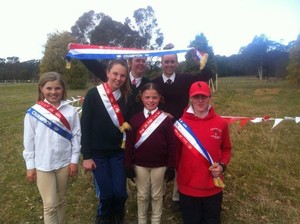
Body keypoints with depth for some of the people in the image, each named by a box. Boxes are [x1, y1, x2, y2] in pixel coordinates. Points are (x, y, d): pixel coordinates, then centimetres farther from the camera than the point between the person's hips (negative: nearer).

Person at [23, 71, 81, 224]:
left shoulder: (70, 111, -5)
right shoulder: (33, 112, -8)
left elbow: (76, 136, 0)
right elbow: (29, 141, -2)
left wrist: (74, 160, -1)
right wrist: (30, 166, 0)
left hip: (64, 163, 2)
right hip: (42, 165, -1)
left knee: (61, 201, 18)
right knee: (50, 205, 6)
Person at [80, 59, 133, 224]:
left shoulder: (127, 97, 0)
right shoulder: (93, 94, -10)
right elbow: (85, 126, -9)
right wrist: (86, 155, -10)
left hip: (118, 152, 3)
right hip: (98, 153, -3)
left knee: (120, 193, 7)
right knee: (105, 194, 5)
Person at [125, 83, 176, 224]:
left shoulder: (165, 119, -7)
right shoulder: (135, 119, -3)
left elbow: (171, 145, -5)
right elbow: (129, 144, -1)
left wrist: (171, 167, -5)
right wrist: (128, 165, -2)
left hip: (160, 166, -1)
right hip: (140, 165, 1)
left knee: (157, 196, 16)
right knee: (142, 195, 17)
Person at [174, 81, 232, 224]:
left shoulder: (221, 123, -5)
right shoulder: (181, 124, -9)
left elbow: (226, 149, 7)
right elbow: (176, 152, 1)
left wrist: (222, 166, -9)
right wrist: (179, 172, 3)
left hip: (213, 187, 1)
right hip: (187, 187, -1)